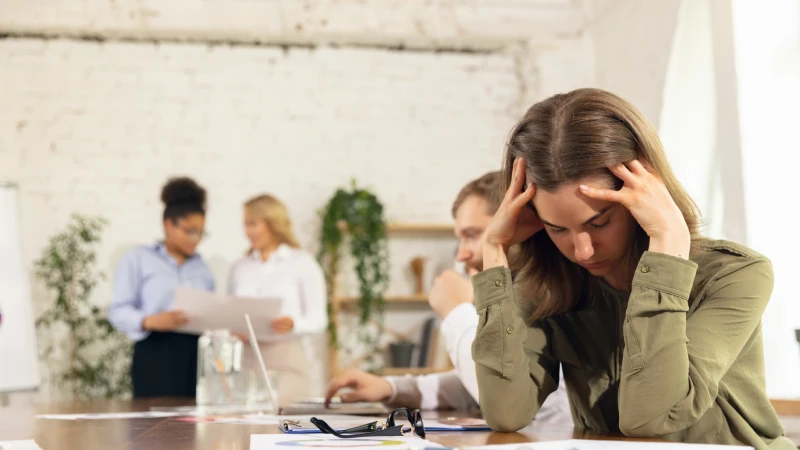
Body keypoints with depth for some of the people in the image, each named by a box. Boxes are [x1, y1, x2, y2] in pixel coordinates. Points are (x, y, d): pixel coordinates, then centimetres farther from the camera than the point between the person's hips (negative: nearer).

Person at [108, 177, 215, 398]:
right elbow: (118, 310, -2)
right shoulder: (139, 259, 5)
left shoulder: (201, 268, 20)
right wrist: (150, 321, -20)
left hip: (197, 357, 4)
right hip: (156, 355, -4)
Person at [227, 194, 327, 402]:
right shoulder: (239, 267, 14)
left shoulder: (302, 263, 2)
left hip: (286, 359, -3)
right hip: (245, 359, 3)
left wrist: (292, 324, -22)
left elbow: (318, 319, -3)